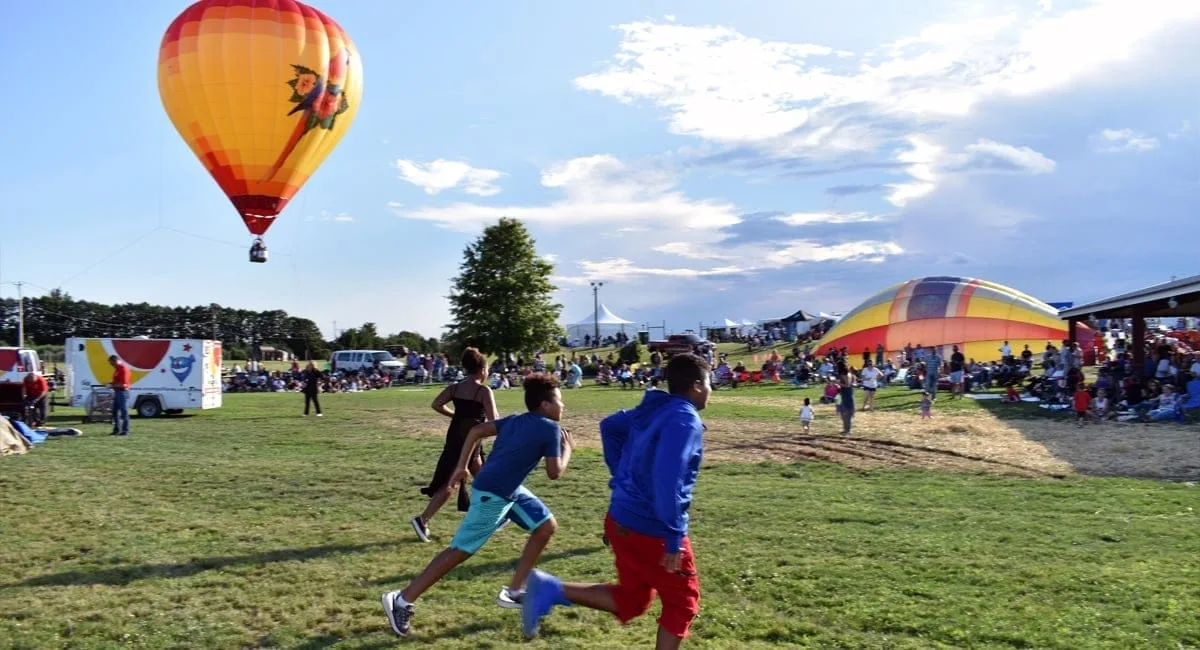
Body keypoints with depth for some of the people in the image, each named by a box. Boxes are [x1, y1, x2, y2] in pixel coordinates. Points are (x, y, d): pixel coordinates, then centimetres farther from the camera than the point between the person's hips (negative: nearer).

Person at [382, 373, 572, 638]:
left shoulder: (516, 420, 12)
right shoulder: (550, 428, -12)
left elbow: (476, 431, 8)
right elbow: (555, 473, -12)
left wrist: (461, 467, 10)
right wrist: (568, 448, 5)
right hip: (492, 495, -10)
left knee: (547, 526, 15)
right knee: (461, 551, -4)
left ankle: (513, 592, 20)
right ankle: (402, 601, 2)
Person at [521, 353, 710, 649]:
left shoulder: (653, 410, 9)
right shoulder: (685, 420, -18)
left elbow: (609, 426, 22)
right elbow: (667, 480, -28)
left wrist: (622, 477, 23)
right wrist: (674, 538, -24)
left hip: (622, 520, 8)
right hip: (652, 530, -8)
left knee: (632, 600, 20)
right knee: (682, 602, 12)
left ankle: (552, 589, 5)